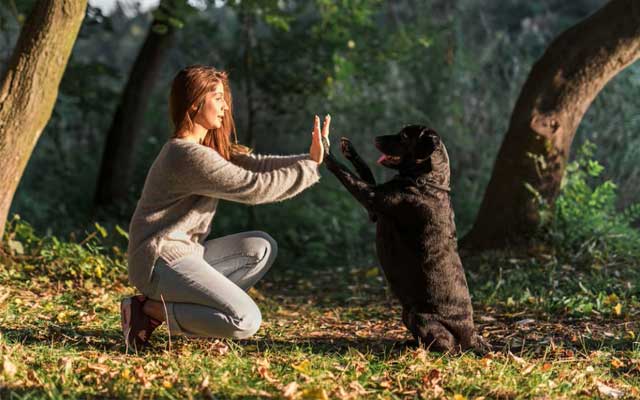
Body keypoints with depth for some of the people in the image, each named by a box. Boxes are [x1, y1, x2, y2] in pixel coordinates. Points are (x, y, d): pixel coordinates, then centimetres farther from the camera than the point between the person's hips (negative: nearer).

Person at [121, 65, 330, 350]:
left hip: (184, 252, 11)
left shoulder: (209, 146, 14)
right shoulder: (191, 156, -20)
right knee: (245, 321, -20)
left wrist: (309, 159, -6)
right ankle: (150, 310, -7)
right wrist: (310, 167, -12)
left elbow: (254, 164, 5)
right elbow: (253, 187, -19)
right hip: (162, 260, -11)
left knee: (261, 247, 9)